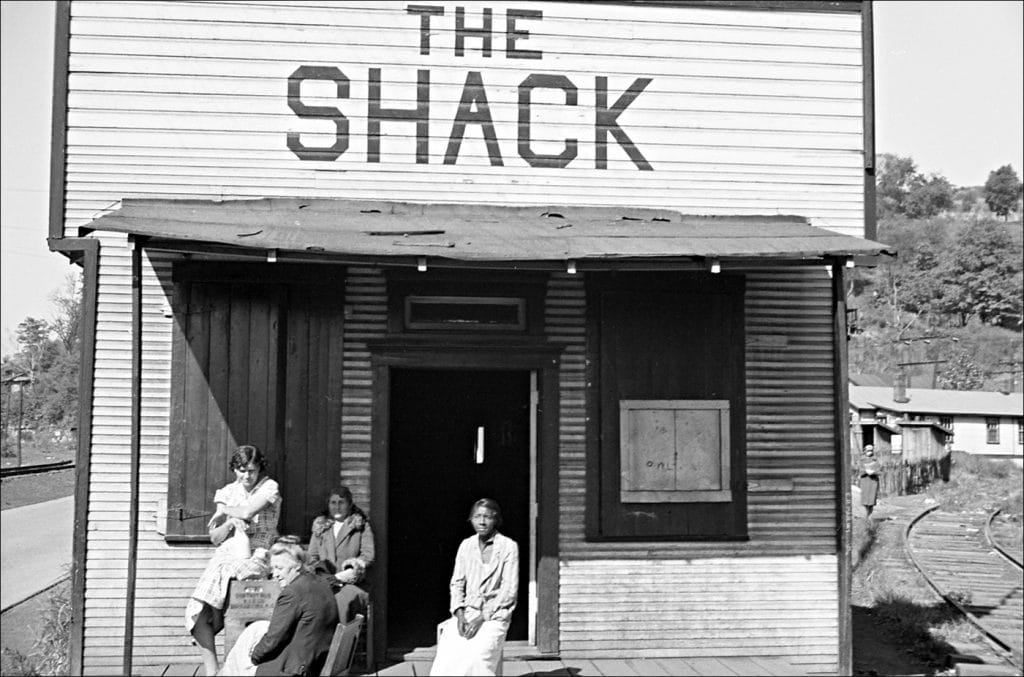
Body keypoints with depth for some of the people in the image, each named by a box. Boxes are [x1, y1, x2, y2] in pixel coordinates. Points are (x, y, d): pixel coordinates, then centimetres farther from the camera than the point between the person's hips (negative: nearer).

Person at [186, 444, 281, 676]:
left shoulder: (269, 487, -1)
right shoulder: (227, 492, 11)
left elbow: (247, 512, -19)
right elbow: (215, 538, 9)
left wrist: (223, 511, -1)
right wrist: (229, 523, -11)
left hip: (256, 558, -4)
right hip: (227, 556, 4)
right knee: (197, 611, -15)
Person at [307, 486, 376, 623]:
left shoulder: (362, 526, 9)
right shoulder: (320, 526, 20)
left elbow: (368, 556, -1)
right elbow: (312, 557, 15)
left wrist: (339, 577, -10)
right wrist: (325, 577, -5)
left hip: (352, 583, -3)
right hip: (324, 583, 3)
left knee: (342, 601, -30)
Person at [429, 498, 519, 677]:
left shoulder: (508, 547, -3)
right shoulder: (466, 545, 10)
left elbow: (509, 591, -6)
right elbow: (457, 583, 10)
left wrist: (481, 618, -13)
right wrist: (459, 614, -7)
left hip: (494, 615, -3)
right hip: (467, 612, 3)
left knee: (475, 658, -29)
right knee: (447, 654, -23)